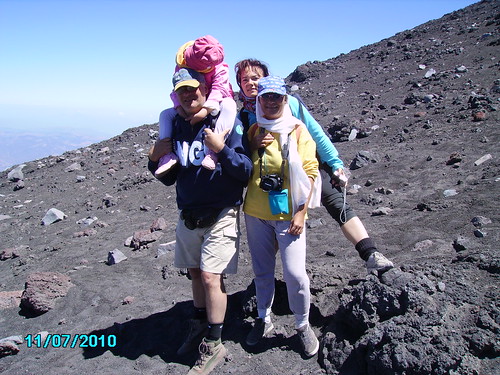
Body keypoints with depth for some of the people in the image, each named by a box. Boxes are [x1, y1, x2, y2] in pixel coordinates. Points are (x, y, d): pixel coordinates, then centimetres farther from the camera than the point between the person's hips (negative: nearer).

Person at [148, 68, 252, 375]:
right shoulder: (176, 128, 5)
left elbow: (246, 172, -15)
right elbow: (169, 178, 13)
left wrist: (222, 149, -28)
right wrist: (155, 159, -6)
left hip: (220, 216, -5)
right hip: (188, 216, 6)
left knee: (210, 276, -7)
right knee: (196, 272, 16)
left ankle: (214, 344, 10)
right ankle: (200, 326, 36)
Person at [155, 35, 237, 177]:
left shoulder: (220, 68, -19)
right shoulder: (181, 65, -7)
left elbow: (218, 89, -29)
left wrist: (206, 110, -43)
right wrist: (179, 106, -29)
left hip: (215, 104, -4)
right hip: (191, 109, 5)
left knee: (229, 106, -40)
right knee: (165, 114, -7)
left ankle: (212, 152, -49)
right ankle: (167, 155, -18)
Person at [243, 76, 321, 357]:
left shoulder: (297, 130, -3)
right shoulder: (253, 131, 7)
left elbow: (309, 173, -6)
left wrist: (301, 212, -12)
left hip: (288, 214, -3)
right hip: (256, 213, 4)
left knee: (295, 273, -4)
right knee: (262, 270, 14)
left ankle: (303, 325, 20)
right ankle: (264, 319, 34)